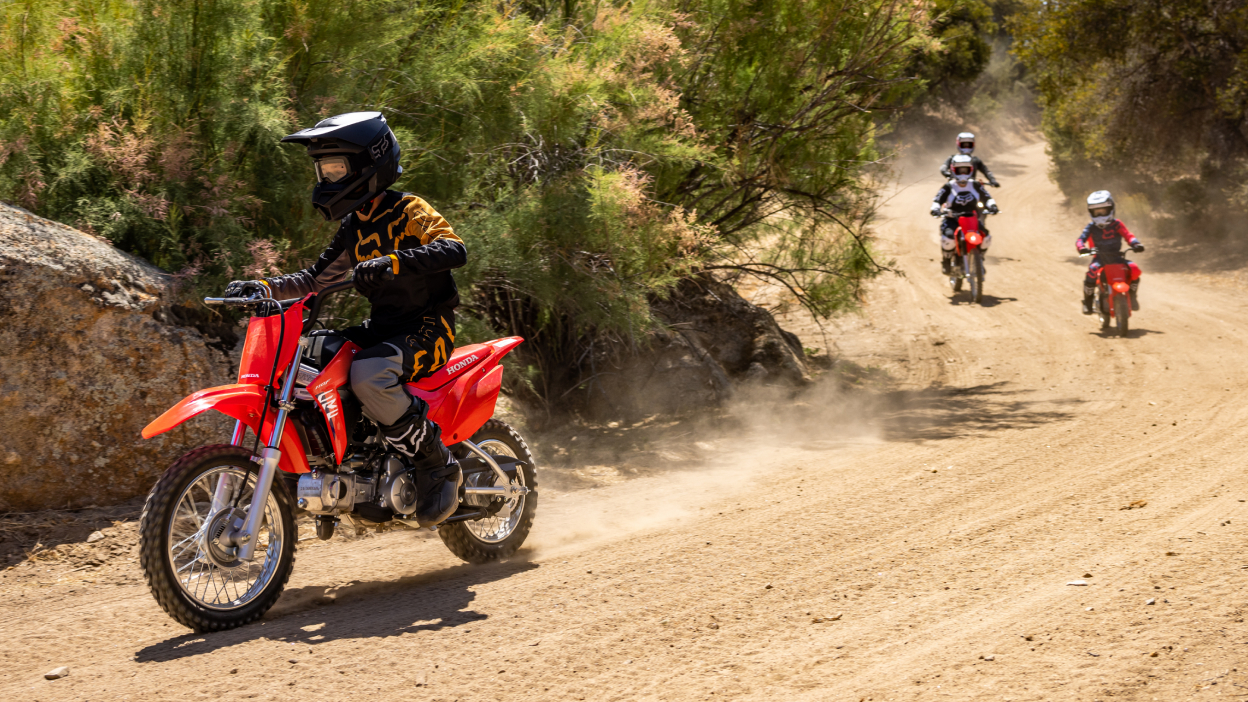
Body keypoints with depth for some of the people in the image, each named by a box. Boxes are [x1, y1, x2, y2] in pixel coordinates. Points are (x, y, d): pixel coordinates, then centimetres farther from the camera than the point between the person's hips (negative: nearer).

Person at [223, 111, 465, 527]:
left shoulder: (408, 210, -9)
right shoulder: (353, 227, 16)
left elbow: (455, 250, -26)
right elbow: (318, 277, 21)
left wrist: (393, 262, -40)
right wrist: (265, 287, 5)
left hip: (428, 328, -9)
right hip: (383, 327, 9)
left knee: (368, 375, -37)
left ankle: (437, 466, -22)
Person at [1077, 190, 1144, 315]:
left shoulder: (1116, 224, 2)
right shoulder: (1091, 227, 1)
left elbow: (1127, 235, -8)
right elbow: (1080, 239, -10)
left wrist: (1135, 244, -29)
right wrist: (1081, 247, -33)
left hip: (1116, 257, 1)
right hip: (1100, 258, -1)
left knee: (1134, 269, -22)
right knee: (1093, 270, -34)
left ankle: (1132, 295, 5)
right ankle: (1088, 301, -16)